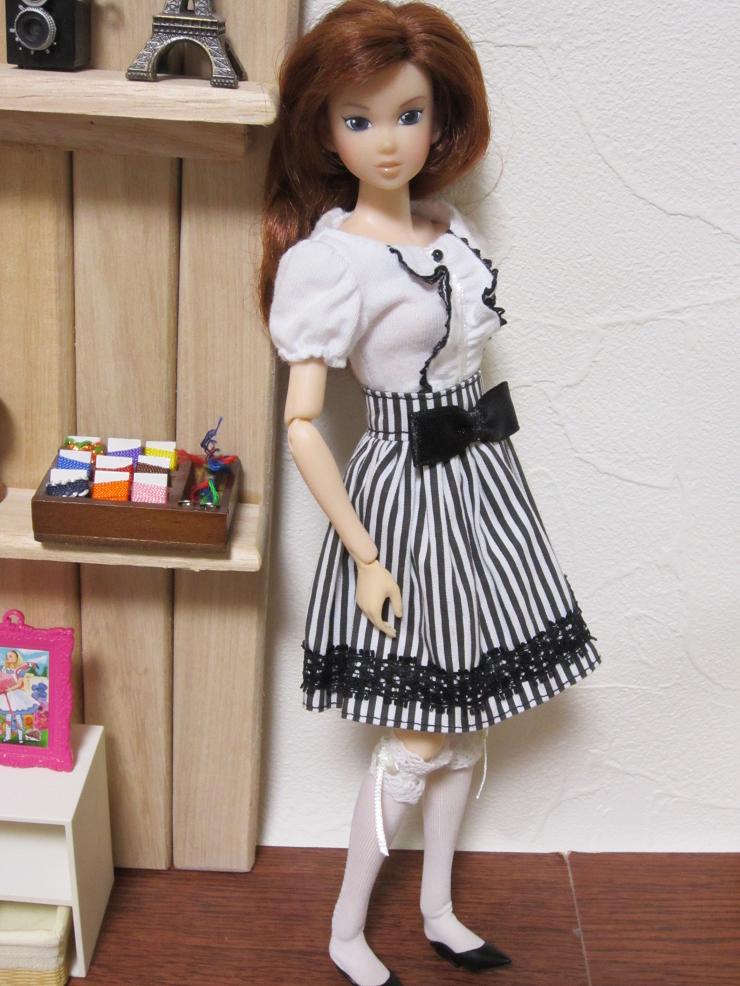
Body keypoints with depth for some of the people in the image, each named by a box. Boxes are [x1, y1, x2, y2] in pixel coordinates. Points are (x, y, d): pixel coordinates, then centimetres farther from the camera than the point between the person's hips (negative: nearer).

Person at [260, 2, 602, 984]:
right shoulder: (328, 259, -16)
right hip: (406, 491, -7)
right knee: (416, 742, 2)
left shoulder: (453, 230, 5)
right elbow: (301, 425, -18)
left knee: (470, 720, 15)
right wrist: (365, 557, -18)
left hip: (479, 479, 7)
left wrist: (482, 482, 14)